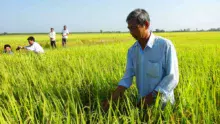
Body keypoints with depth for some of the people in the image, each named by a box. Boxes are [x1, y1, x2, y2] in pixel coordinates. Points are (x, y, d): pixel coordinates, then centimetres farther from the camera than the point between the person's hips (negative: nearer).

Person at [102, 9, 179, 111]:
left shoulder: (166, 45, -17)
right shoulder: (132, 51, 0)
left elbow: (172, 78, -19)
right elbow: (128, 77, -4)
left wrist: (151, 97, -24)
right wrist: (111, 99, -17)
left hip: (162, 104, -4)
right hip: (143, 103, 5)